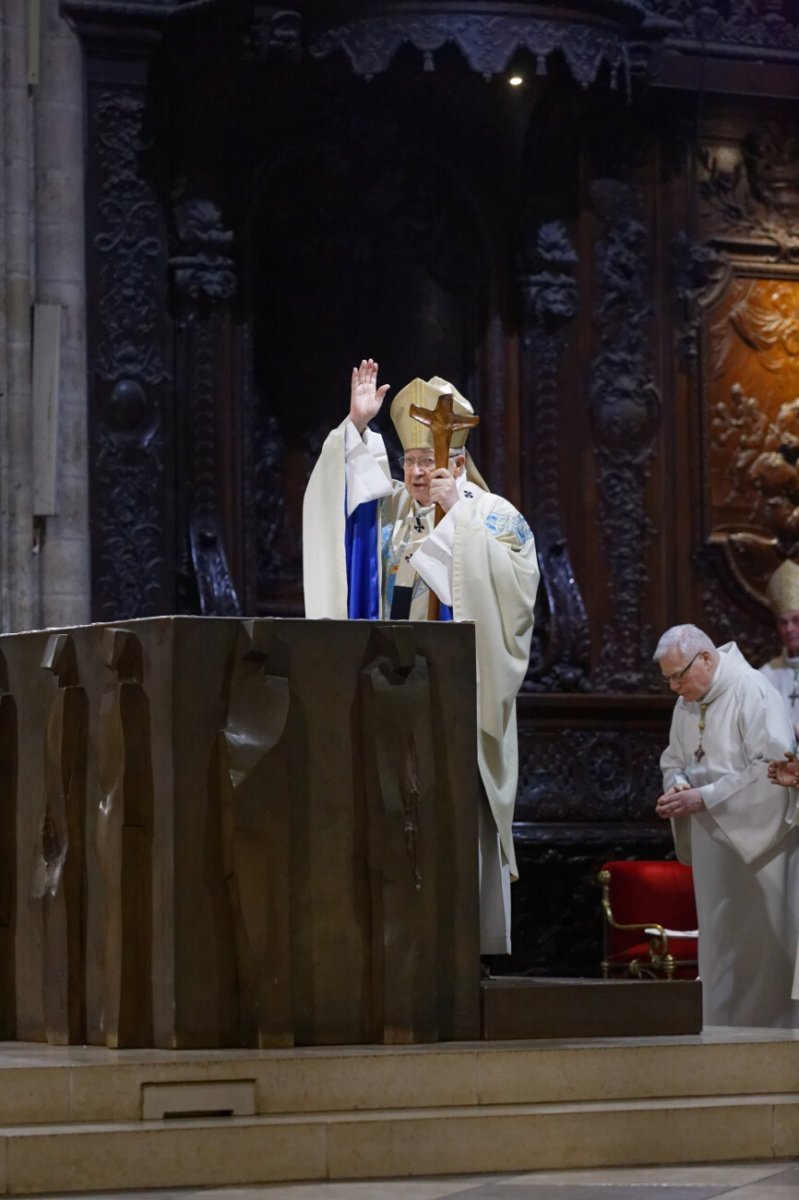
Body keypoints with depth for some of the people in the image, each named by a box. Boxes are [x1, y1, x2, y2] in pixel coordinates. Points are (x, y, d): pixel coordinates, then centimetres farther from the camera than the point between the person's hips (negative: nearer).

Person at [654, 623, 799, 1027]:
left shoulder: (752, 691, -14)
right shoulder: (687, 704, 11)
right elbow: (674, 760, 21)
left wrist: (702, 797, -21)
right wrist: (677, 785, -5)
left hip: (759, 840, -7)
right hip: (713, 843, 7)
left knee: (763, 944, -5)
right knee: (719, 945, 7)